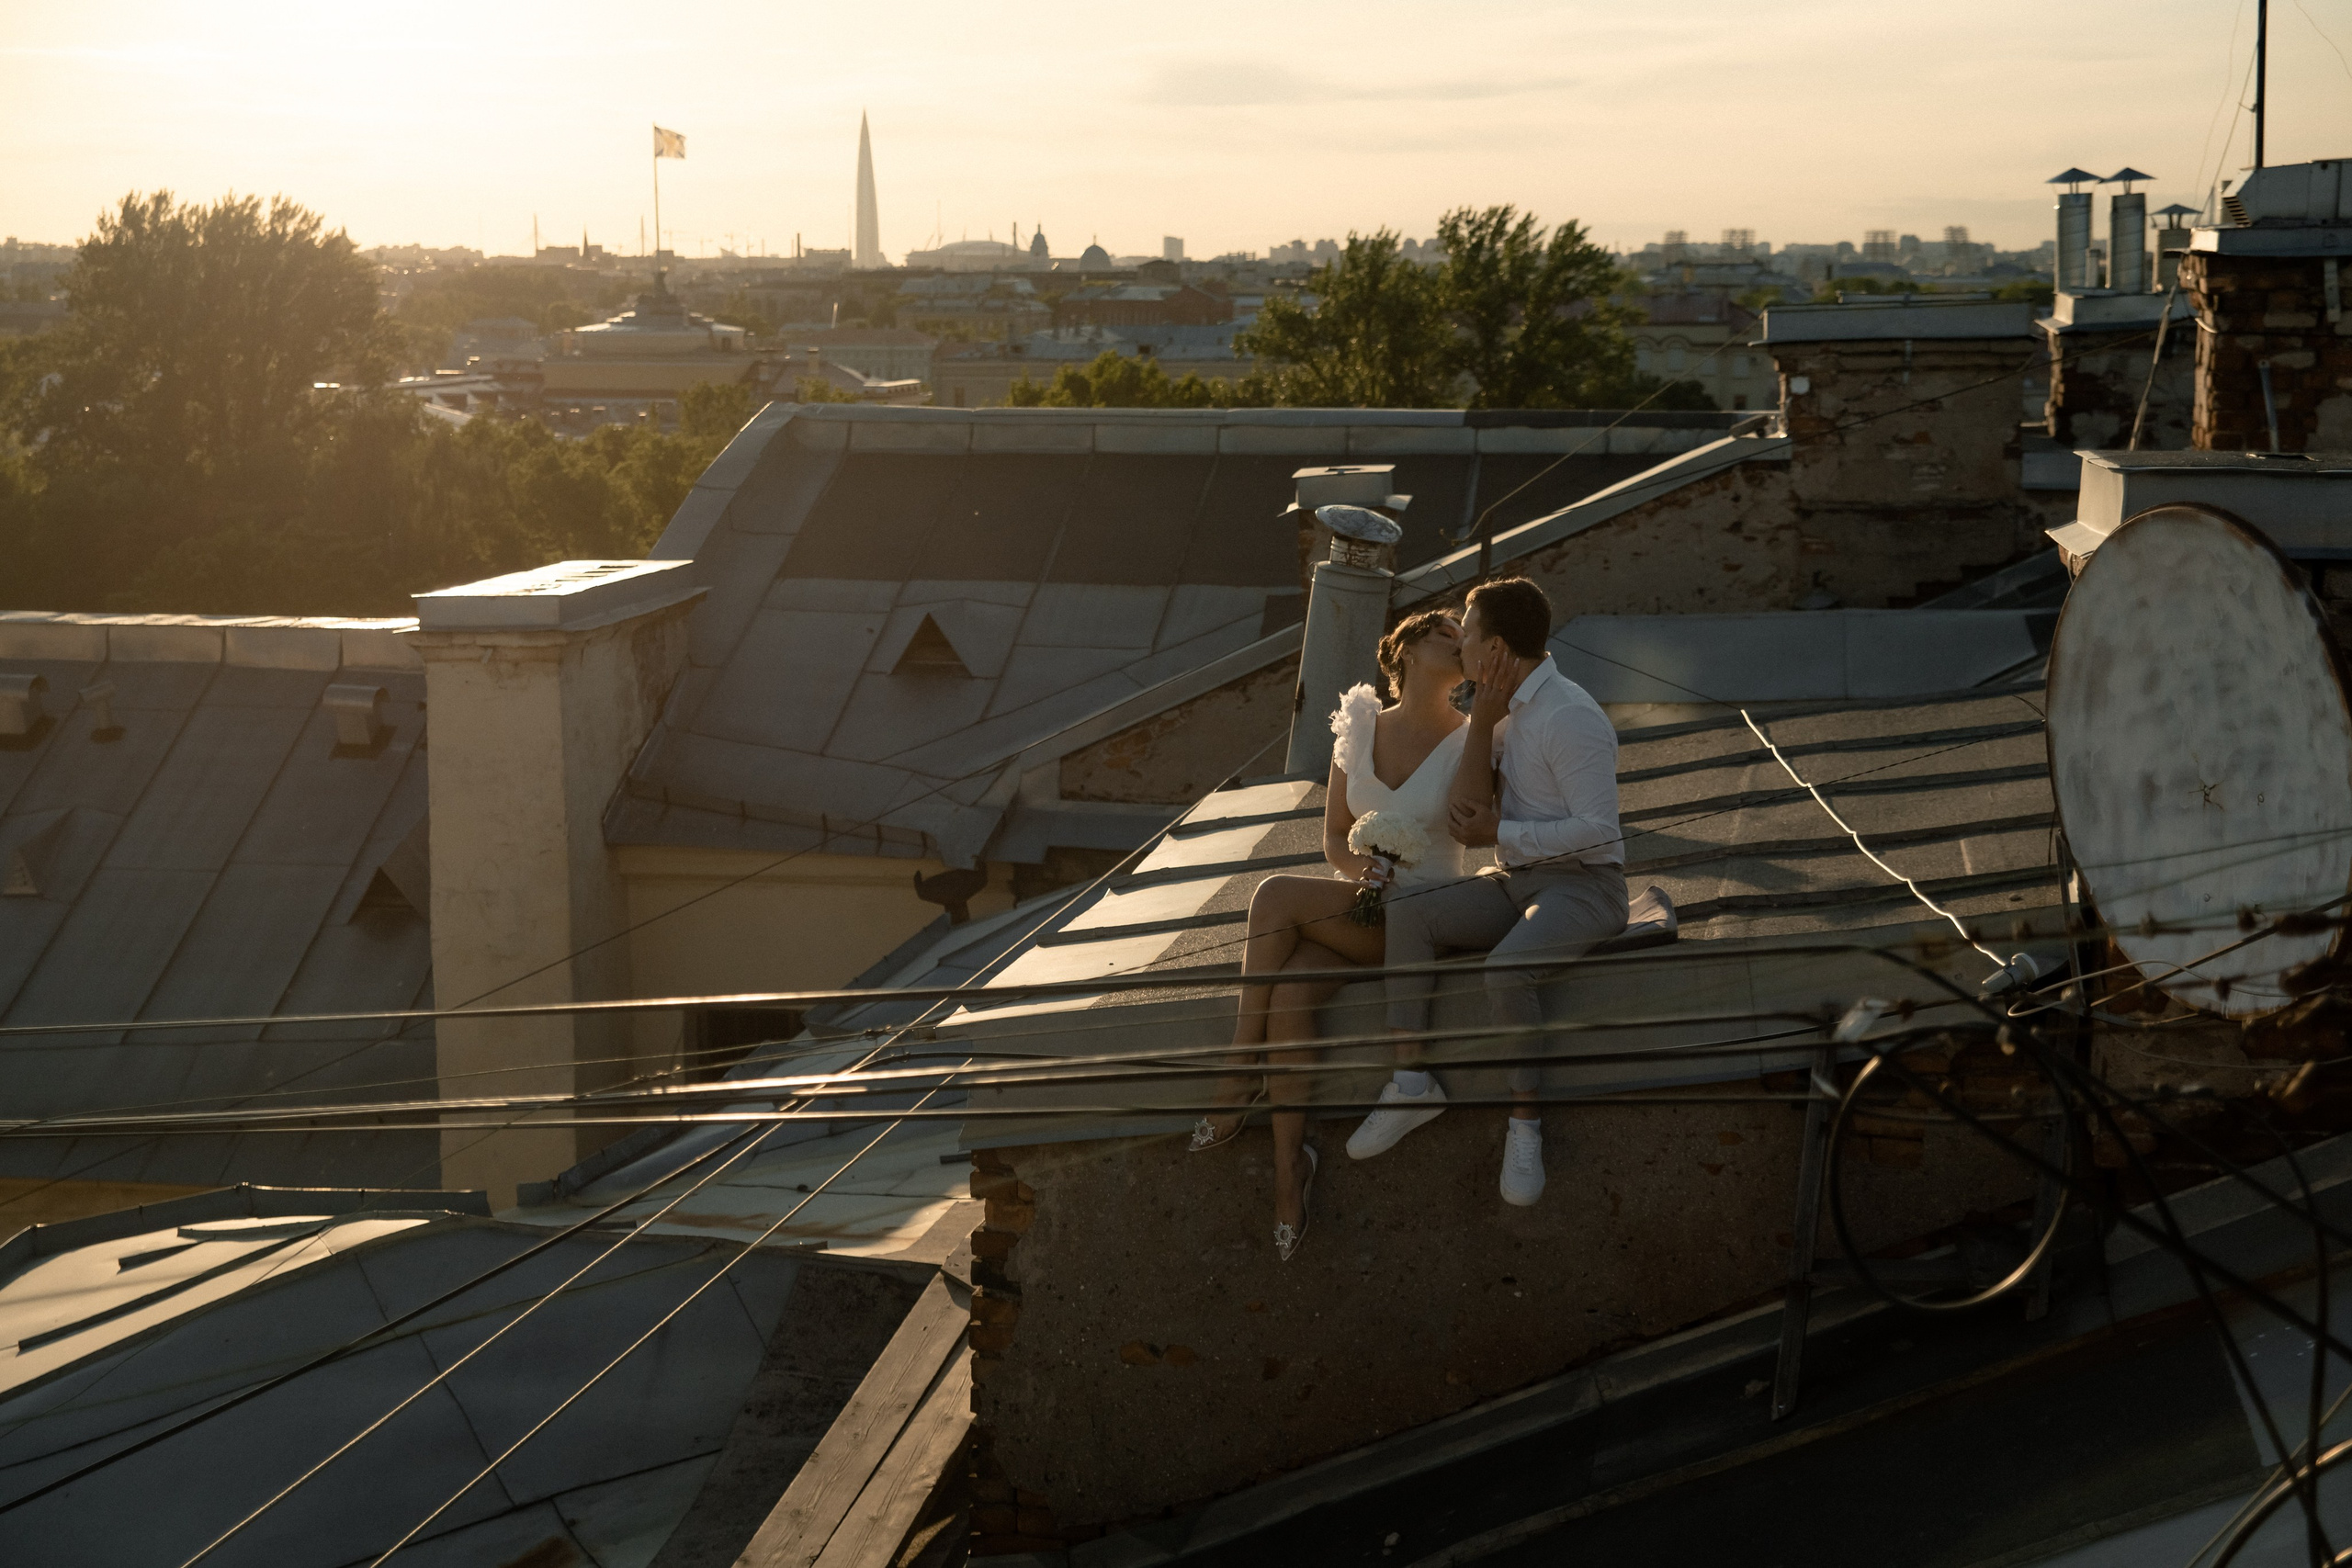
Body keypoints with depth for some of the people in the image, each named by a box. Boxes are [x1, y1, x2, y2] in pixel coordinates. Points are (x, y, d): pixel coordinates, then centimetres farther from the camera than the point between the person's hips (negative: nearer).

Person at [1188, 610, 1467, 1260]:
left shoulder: (1469, 741, -2)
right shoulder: (1360, 729, 9)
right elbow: (1334, 837, 12)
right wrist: (1357, 865, -12)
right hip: (1353, 905, 4)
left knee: (1275, 896, -28)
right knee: (1289, 997, -29)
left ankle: (1240, 1076, -20)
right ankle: (1289, 1164, -23)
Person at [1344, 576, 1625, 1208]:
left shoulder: (1570, 717, -19)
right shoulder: (1507, 710, 9)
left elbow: (1596, 828, -23)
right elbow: (1470, 805, 1)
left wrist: (1498, 834, -16)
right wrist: (1481, 720, -8)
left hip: (1583, 887, -8)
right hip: (1516, 881, 8)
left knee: (1505, 969, -35)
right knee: (1406, 915, -13)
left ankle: (1525, 1123, -20)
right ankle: (1411, 1082, -15)